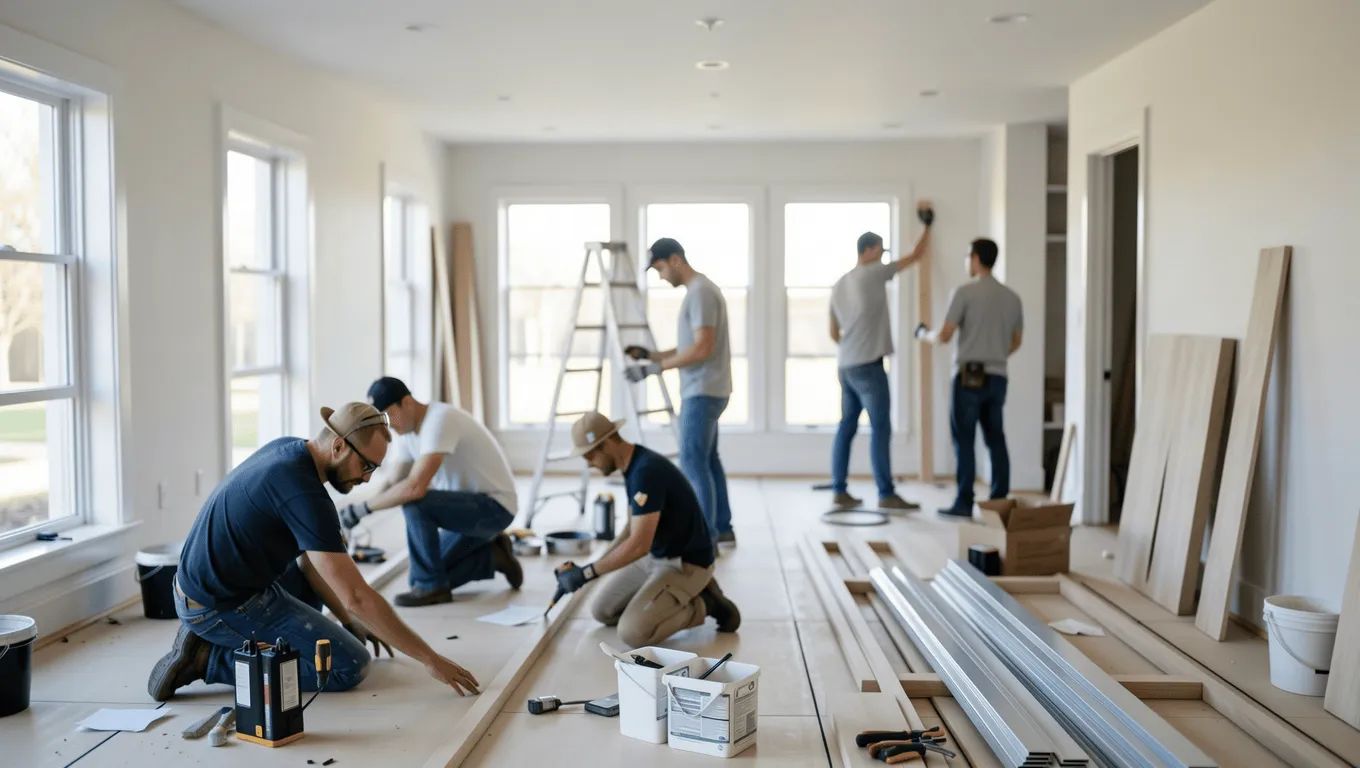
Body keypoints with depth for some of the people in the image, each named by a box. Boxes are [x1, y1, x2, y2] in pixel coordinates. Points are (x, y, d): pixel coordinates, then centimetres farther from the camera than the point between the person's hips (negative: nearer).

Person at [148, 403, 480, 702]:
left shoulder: (287, 448, 2)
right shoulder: (305, 494, -26)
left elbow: (305, 554, 10)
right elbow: (356, 597, -27)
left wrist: (348, 620, 10)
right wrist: (429, 658, -21)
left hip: (201, 584, 10)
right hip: (221, 607, -10)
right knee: (350, 666, -9)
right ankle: (211, 657, -7)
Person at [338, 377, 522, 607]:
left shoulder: (439, 420, -27)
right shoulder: (407, 431, 2)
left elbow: (415, 488, -36)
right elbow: (393, 485, 7)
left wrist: (362, 508, -27)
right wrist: (354, 514, -8)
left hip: (494, 507, -9)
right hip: (469, 507, 9)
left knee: (414, 502, -29)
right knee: (428, 573, 1)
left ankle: (431, 586, -13)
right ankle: (492, 556, 17)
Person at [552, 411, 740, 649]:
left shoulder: (646, 471, -29)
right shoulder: (633, 466, 3)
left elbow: (639, 545, -32)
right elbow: (633, 531, 16)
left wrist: (587, 573, -25)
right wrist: (597, 566, 13)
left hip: (685, 564, -10)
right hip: (656, 556, 10)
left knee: (633, 632, -22)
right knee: (602, 610, 10)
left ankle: (703, 605, -1)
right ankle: (682, 597, 14)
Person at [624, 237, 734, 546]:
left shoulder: (701, 292, -15)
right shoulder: (698, 291, 17)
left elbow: (702, 349, -22)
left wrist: (654, 368, -19)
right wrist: (649, 355, 11)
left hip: (703, 392, -10)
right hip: (704, 391, 10)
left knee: (693, 462, -9)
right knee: (707, 460, 14)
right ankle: (722, 528, 20)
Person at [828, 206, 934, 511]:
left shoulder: (839, 285, 16)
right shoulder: (873, 274, -7)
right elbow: (916, 256, 1)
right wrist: (928, 225, 15)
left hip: (846, 365, 8)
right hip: (867, 365, -8)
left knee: (846, 426, 9)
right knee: (881, 429, -6)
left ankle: (840, 491, 10)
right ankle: (886, 494, -4)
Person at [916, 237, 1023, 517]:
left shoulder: (965, 292, -9)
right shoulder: (1012, 297, 10)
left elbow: (944, 336, -10)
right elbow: (1016, 342, 17)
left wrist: (924, 334, 11)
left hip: (969, 376, -5)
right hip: (997, 377, 6)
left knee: (964, 440, -1)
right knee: (995, 439, 10)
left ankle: (964, 502, -1)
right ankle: (1000, 501, 10)